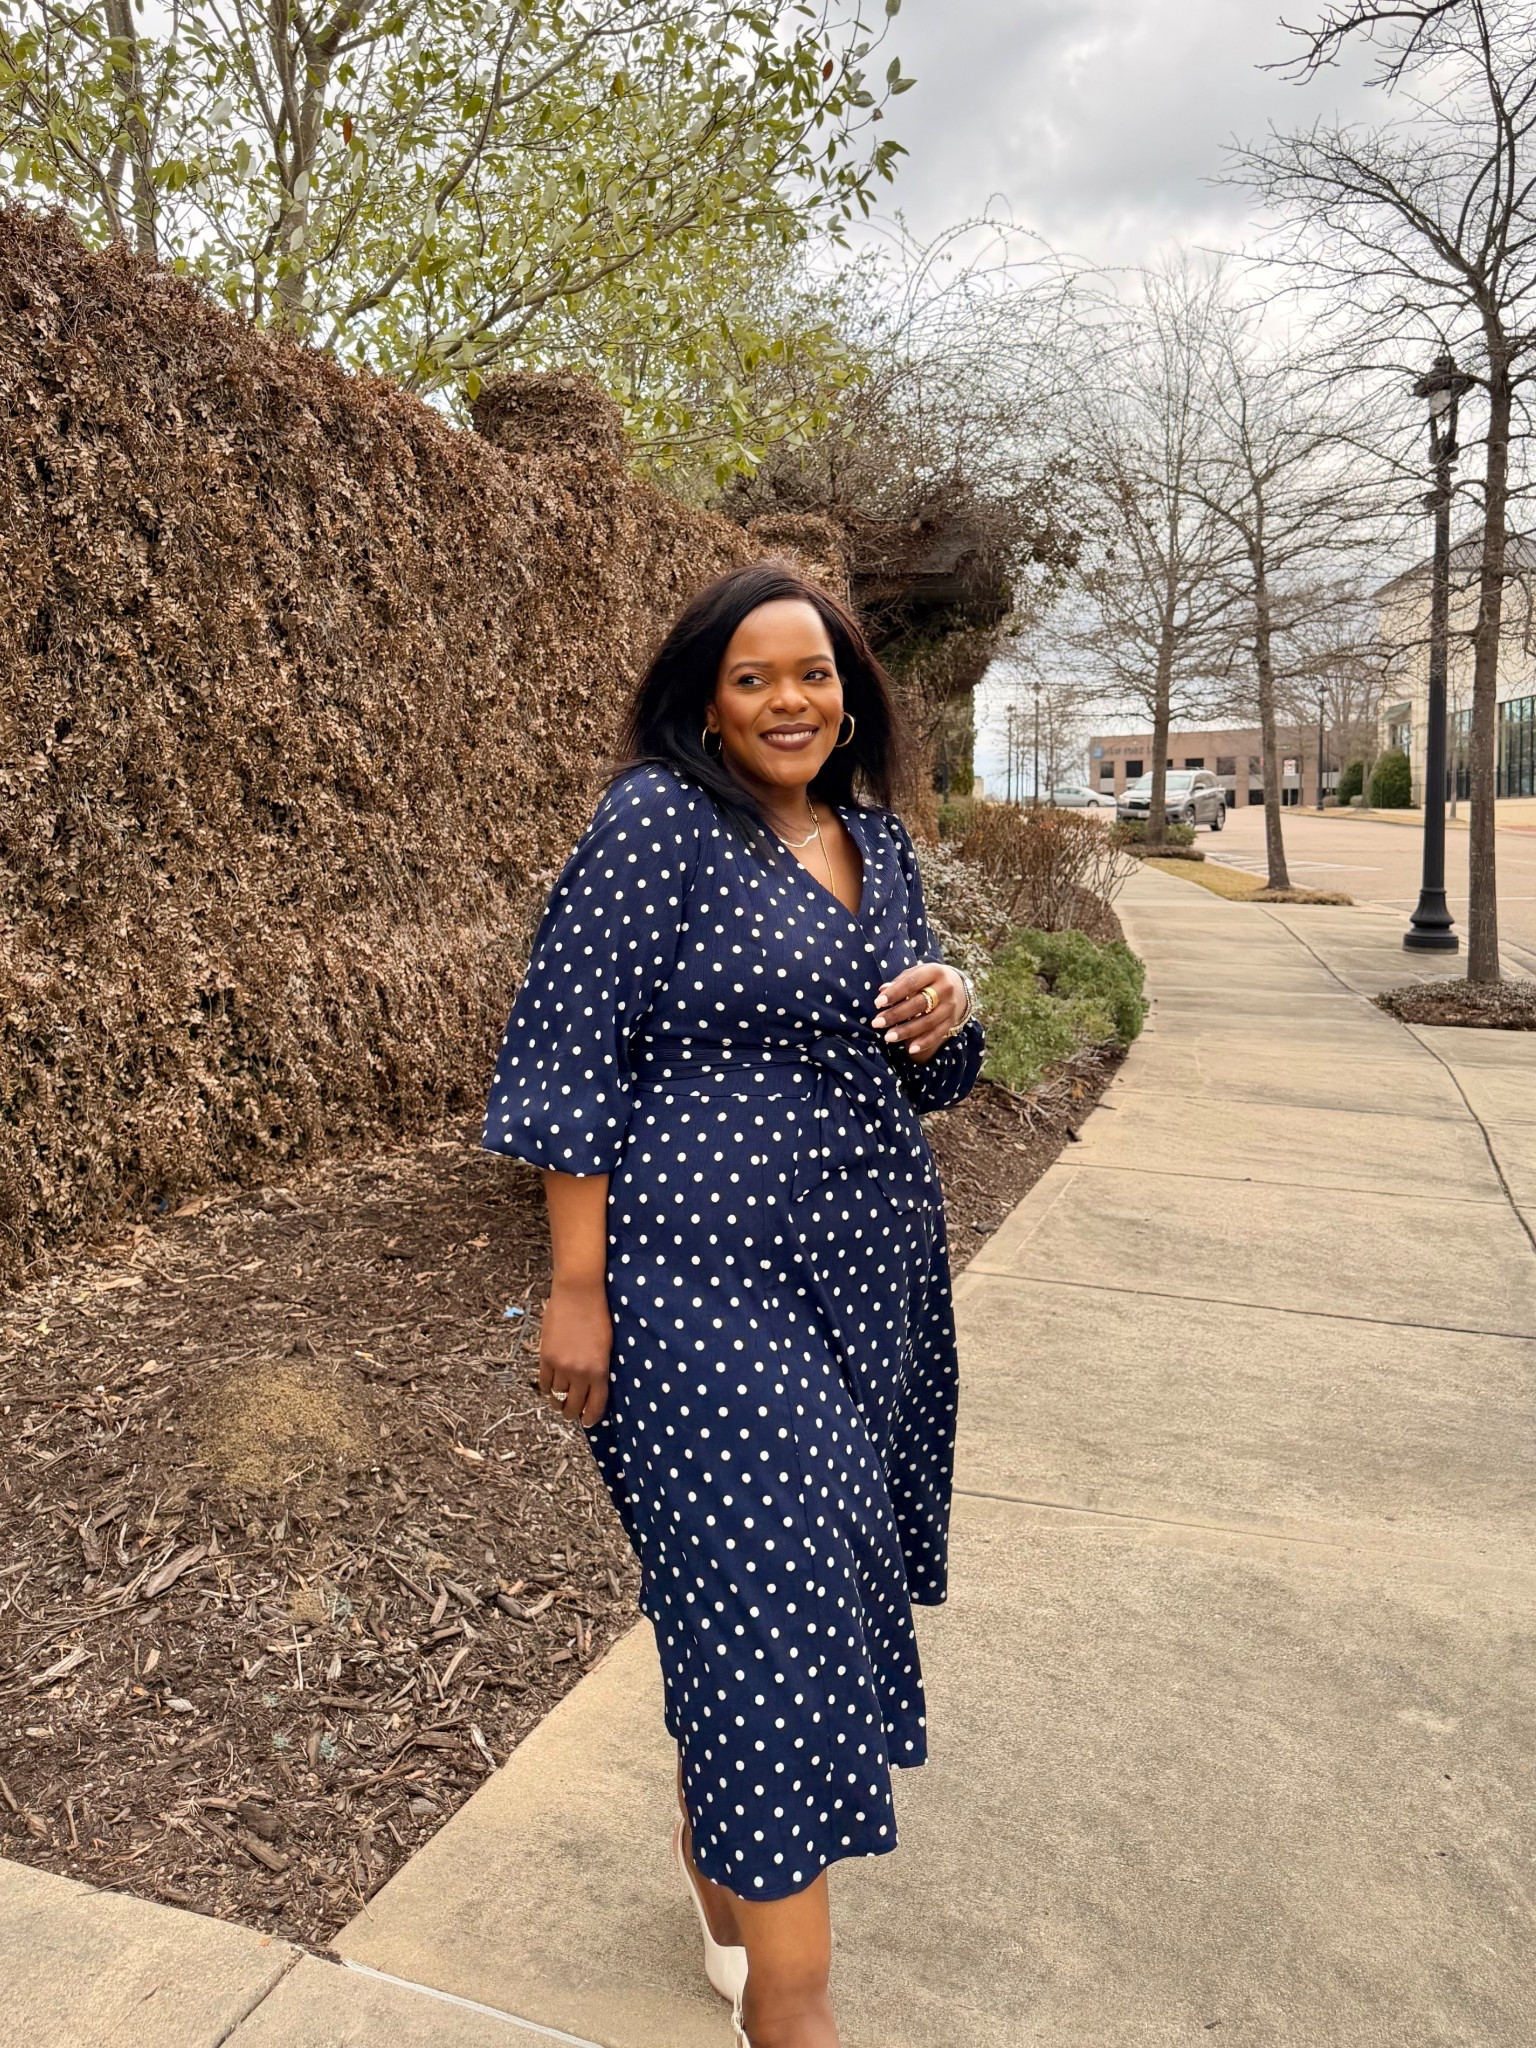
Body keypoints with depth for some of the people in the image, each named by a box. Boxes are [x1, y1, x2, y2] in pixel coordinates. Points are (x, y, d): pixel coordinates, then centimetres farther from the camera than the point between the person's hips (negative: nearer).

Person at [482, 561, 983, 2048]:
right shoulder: (656, 821, -9)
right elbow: (572, 1054, -11)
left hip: (869, 1271, 7)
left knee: (797, 1578, 18)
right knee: (774, 1596, -5)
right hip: (706, 1277, -7)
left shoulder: (878, 841, 11)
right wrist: (576, 1290, -13)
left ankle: (714, 1838, 44)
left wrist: (944, 1016, -5)